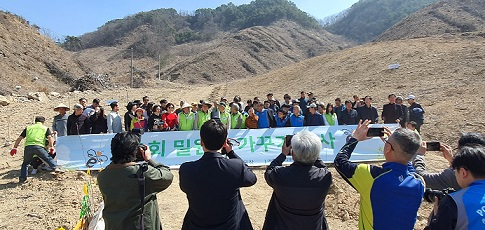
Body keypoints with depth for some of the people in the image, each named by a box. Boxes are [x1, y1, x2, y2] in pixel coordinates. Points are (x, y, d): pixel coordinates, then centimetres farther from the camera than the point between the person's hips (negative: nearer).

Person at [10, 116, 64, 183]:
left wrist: (14, 148, 27)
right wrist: (51, 147, 6)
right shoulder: (45, 128, 18)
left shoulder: (28, 128, 26)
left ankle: (22, 178, 18)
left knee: (25, 163, 21)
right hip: (39, 146, -3)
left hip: (28, 147, 3)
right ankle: (56, 168, -4)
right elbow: (50, 138, 3)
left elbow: (19, 138, 22)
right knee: (48, 158, 11)